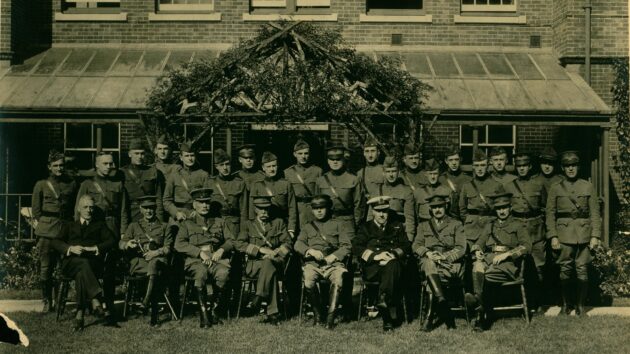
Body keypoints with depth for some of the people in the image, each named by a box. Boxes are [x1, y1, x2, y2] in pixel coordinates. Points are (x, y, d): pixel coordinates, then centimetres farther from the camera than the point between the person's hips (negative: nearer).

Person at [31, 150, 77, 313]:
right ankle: (47, 302, 7)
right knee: (45, 268, -3)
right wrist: (38, 222, 1)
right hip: (47, 232, -1)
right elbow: (36, 209, 10)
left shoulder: (72, 184, 12)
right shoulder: (41, 185, 8)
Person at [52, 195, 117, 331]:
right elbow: (56, 242, 12)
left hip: (94, 262, 0)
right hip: (71, 263, 0)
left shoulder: (100, 225, 29)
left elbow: (111, 241, 10)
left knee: (81, 273, -36)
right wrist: (71, 248, -9)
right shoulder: (69, 226, 30)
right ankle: (96, 299, -49)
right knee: (83, 264, -37)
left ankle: (79, 315, -39)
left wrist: (95, 248, -8)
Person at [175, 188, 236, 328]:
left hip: (218, 259, 1)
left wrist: (222, 249, -6)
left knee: (223, 273, -35)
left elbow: (231, 240, 17)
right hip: (196, 260, -1)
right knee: (202, 272, -38)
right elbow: (179, 244, 4)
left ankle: (214, 310, -17)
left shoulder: (220, 222, 25)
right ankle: (203, 313, -29)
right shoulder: (187, 224, 19)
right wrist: (200, 252, -9)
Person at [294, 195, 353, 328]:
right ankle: (317, 311, -7)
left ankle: (331, 316, -25)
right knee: (309, 283, -32)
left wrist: (334, 256, -9)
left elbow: (346, 246, 9)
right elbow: (298, 244, 11)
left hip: (333, 262, -1)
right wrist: (311, 251, -11)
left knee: (338, 281, -35)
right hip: (313, 263, 1)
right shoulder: (307, 227, 26)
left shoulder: (338, 225, 21)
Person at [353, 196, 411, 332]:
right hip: (372, 268, -1)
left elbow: (407, 246, 15)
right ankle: (391, 313, -42)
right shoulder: (365, 227, 22)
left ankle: (384, 299, -46)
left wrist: (395, 253, -8)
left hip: (394, 263, 1)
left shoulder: (397, 226, 28)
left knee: (392, 264, -39)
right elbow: (356, 247, 5)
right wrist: (375, 256, -11)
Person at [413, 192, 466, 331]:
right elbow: (416, 245, 9)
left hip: (451, 262, -1)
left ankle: (436, 314, -37)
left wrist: (445, 256, -14)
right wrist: (427, 253, -14)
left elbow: (461, 248, 4)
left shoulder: (456, 224, 18)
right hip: (429, 261, 1)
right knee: (429, 263, -37)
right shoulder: (423, 226, 25)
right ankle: (445, 311, -45)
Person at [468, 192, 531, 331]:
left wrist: (506, 254, -13)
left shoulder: (518, 226, 17)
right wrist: (477, 251, -3)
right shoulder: (489, 226, 30)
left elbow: (526, 245, 1)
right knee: (477, 267, -35)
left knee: (486, 275, -36)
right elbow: (479, 243, 23)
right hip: (489, 259, 2)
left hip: (508, 263, -2)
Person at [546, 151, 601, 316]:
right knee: (565, 270, 0)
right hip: (564, 233, 0)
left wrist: (595, 235, -2)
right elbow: (550, 213, 4)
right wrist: (553, 236, -4)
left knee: (582, 270, -1)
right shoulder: (555, 188, 6)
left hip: (584, 234, 0)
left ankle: (580, 305, 11)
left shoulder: (588, 187, 7)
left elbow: (595, 213, 6)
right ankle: (565, 304, 14)